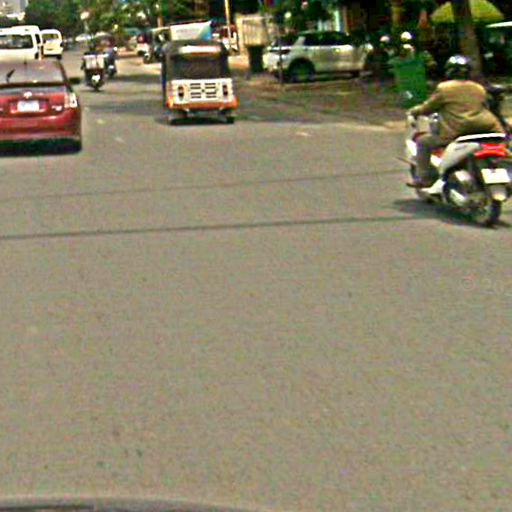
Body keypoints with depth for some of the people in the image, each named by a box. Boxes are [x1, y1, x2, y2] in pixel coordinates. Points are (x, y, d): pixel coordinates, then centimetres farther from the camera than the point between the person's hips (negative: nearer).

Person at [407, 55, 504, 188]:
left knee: (423, 142, 12)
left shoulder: (444, 88, 0)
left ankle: (425, 178, 4)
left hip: (454, 135, -4)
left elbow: (428, 108, 7)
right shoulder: (479, 89, 16)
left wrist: (415, 111, 27)